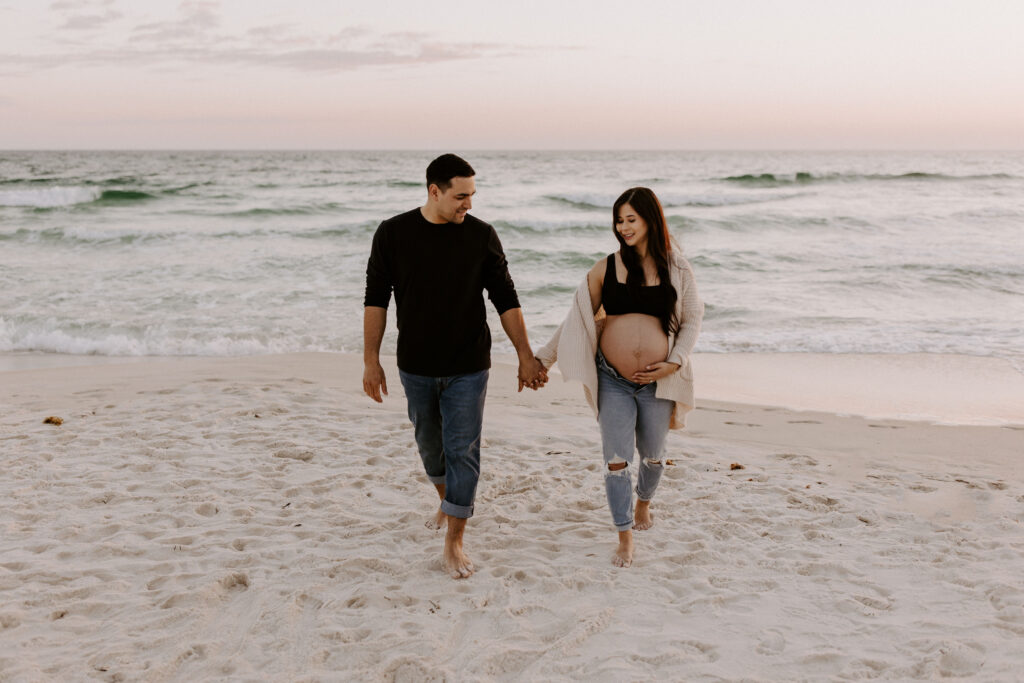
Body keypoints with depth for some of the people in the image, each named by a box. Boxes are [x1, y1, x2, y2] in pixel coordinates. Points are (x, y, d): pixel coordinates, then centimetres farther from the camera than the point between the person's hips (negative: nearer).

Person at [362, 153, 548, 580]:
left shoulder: (481, 236, -6)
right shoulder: (393, 234, -6)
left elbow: (505, 299, 1)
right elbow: (376, 299, -1)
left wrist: (526, 357, 0)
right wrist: (371, 360, -5)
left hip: (467, 367, -1)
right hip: (416, 367, 1)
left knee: (462, 450, -3)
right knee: (429, 443, 17)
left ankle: (454, 542, 6)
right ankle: (446, 501, 45)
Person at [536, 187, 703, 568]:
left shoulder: (677, 270, 0)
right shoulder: (607, 269, 0)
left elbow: (693, 318, 5)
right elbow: (579, 317, 6)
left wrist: (674, 363, -7)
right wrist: (545, 357, 4)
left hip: (657, 381, 0)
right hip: (613, 379, 0)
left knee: (653, 456, 17)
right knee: (616, 461, -3)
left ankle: (643, 503, 47)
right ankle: (625, 539, 8)